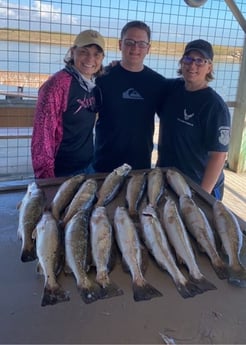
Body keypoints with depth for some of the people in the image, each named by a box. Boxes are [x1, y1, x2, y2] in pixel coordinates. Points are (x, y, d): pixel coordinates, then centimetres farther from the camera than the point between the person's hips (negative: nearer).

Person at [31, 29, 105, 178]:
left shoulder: (94, 83, 2)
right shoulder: (57, 84, -19)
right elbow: (43, 133, -19)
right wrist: (46, 175, -19)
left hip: (88, 167, 7)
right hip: (61, 172, -7)